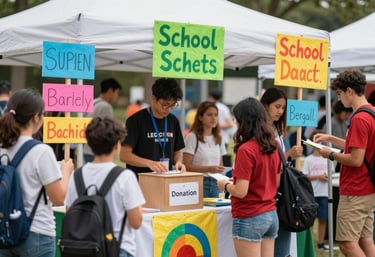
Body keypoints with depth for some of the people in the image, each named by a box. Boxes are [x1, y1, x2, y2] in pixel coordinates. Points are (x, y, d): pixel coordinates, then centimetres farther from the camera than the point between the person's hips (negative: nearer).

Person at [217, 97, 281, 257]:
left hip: (249, 218, -8)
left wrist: (225, 185, 0)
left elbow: (241, 191, -20)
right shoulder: (273, 147, 6)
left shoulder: (245, 150, -17)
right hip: (271, 215, 8)